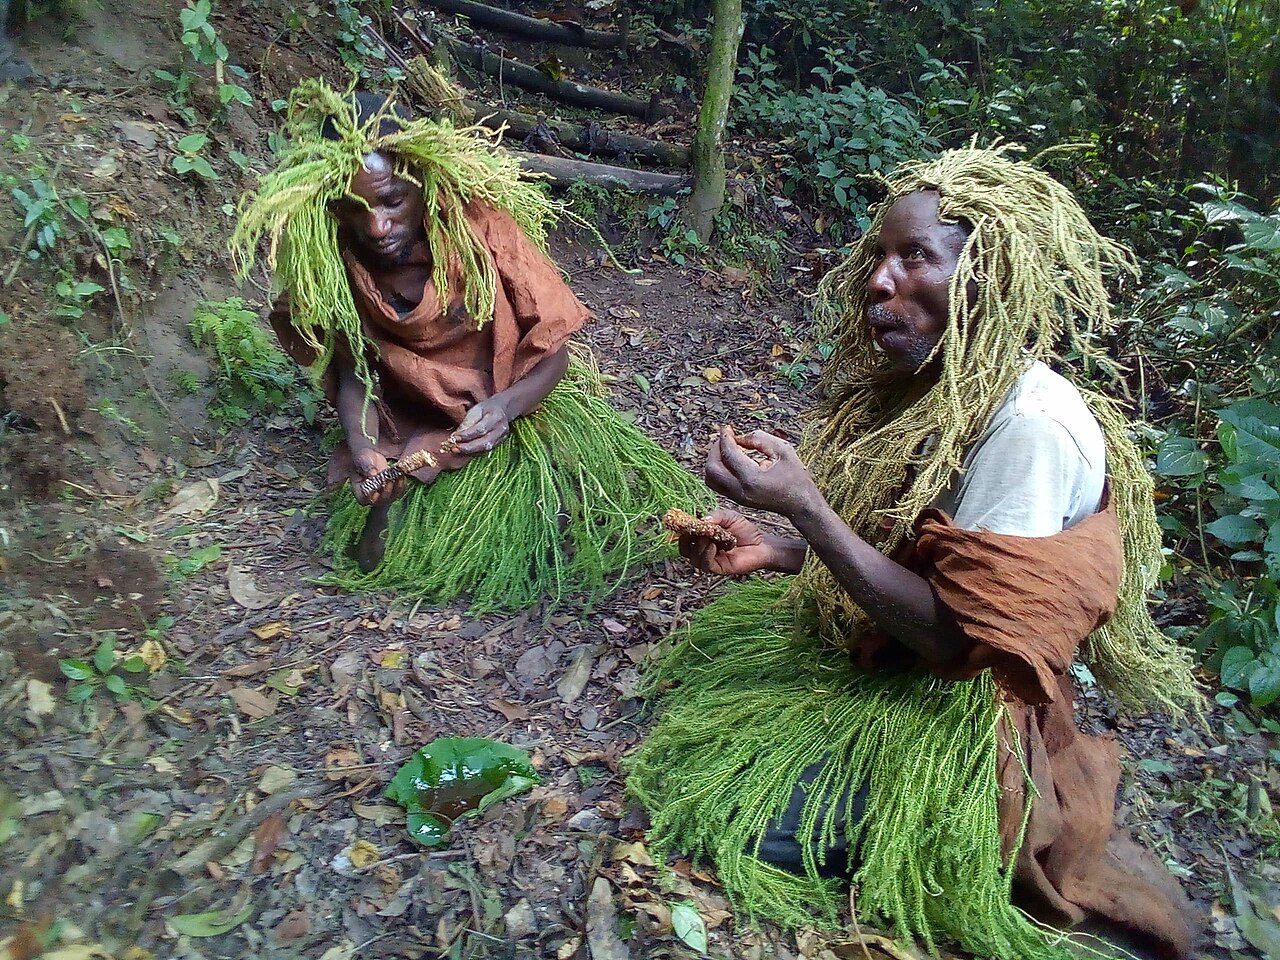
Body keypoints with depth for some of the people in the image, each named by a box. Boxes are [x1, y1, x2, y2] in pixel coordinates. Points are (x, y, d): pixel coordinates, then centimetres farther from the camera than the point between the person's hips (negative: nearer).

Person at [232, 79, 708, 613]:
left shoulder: (483, 232, -20)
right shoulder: (337, 265, -13)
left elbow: (552, 352, -15)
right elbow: (354, 373, -3)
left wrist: (506, 405, -35)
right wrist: (362, 446, -22)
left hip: (518, 406, -2)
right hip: (413, 431, 2)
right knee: (382, 550, -15)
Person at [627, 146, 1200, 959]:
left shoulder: (1036, 425, -28)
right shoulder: (933, 385, -1)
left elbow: (952, 633, -26)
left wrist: (804, 506, -31)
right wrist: (774, 551, -3)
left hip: (956, 713, -9)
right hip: (875, 659, 9)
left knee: (747, 826, -14)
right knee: (696, 679, 15)